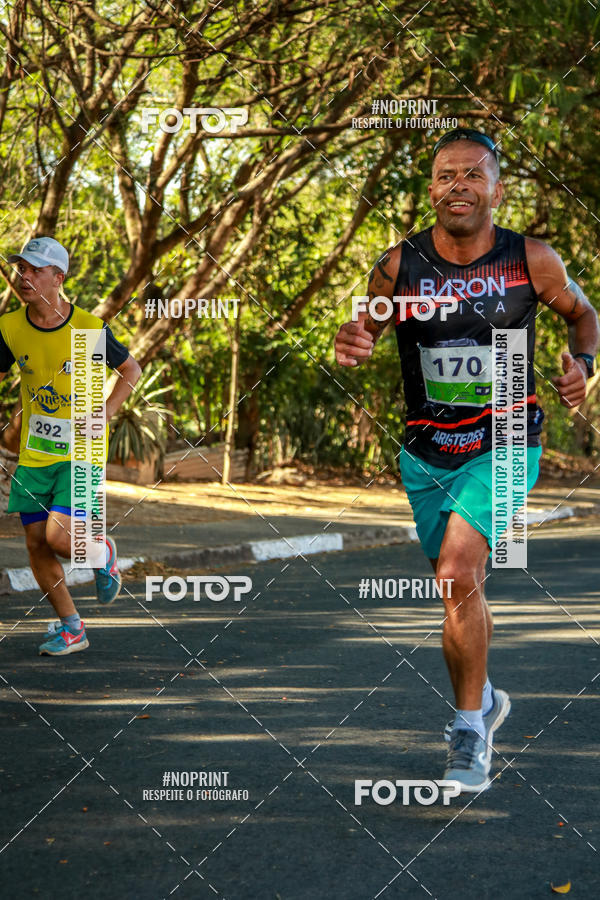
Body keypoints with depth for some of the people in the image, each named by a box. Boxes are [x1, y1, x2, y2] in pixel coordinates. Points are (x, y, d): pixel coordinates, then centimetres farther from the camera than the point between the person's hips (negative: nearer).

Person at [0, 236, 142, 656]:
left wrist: (103, 416, -7)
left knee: (58, 537, -17)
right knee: (37, 545, 2)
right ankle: (70, 629, 20)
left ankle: (102, 553, 18)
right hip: (34, 453, 4)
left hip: (81, 451, -4)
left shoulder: (89, 328, -13)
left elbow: (131, 370, 3)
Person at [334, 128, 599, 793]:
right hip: (426, 452, 3)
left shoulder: (531, 260, -7)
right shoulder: (400, 265, -6)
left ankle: (469, 734, -10)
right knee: (460, 589, 17)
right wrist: (351, 345, -20)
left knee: (456, 574, -23)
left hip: (503, 444, -3)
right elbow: (365, 330, 5)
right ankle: (483, 700, 43)